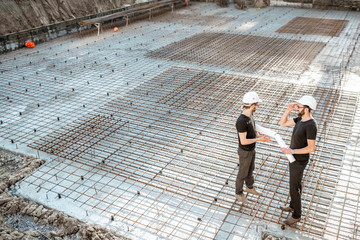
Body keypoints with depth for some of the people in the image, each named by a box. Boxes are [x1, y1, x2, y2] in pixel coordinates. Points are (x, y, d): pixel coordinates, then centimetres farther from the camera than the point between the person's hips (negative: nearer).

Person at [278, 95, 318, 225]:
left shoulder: (311, 126, -31)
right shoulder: (301, 119, -2)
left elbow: (311, 148, -28)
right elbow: (282, 123, 3)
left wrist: (291, 151, -31)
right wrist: (288, 110, -11)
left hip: (299, 161, -9)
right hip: (294, 157, 9)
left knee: (294, 188, 5)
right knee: (295, 183, 25)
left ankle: (296, 214, 25)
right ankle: (293, 205, 46)